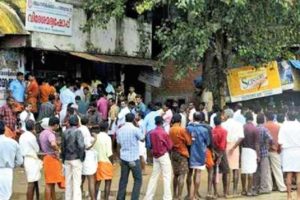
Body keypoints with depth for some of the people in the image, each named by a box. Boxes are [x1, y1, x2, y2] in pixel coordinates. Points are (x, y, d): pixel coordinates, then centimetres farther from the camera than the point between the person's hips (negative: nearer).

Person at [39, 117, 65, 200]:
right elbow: (53, 144, -37)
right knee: (49, 183, -5)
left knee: (52, 183, 16)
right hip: (52, 158, -10)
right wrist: (58, 150, -21)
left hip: (47, 158, 10)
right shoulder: (50, 134, -17)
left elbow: (41, 146, 23)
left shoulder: (42, 133, 13)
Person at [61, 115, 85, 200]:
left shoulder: (65, 132, 6)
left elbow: (63, 147, 8)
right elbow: (81, 145, -21)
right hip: (76, 159, -6)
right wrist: (81, 157, -8)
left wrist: (63, 159, 15)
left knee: (68, 181, 11)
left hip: (67, 159, 6)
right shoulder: (78, 132, -11)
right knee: (77, 181, -2)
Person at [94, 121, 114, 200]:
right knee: (108, 182, 1)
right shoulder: (107, 138, -12)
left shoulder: (95, 137, 4)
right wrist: (112, 161, -1)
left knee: (97, 182, 13)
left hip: (97, 162, 6)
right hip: (106, 162, -6)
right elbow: (109, 153, -15)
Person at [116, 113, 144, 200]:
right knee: (138, 179, 5)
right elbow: (142, 138, 2)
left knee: (123, 180, 12)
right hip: (134, 158, -5)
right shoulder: (135, 129, -14)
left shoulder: (119, 130, 3)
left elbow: (118, 143, 10)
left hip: (124, 158, 5)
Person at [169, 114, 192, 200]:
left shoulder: (170, 130, 2)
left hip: (173, 153, 6)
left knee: (176, 175, 16)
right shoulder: (182, 130, -15)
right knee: (182, 175, -5)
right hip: (182, 154, -6)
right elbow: (189, 142, -11)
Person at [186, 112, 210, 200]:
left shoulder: (187, 128, -8)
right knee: (197, 174, 3)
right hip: (200, 154, -2)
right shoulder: (204, 130, -12)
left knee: (189, 173, 16)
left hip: (190, 153, 2)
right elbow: (207, 142, 0)